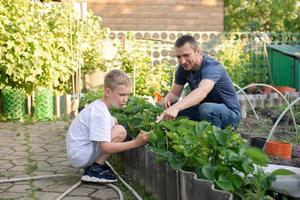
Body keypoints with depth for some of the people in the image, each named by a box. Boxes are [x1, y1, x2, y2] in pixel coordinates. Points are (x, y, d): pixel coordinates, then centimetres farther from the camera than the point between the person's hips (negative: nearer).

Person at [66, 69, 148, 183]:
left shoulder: (98, 106, 8)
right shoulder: (100, 113, -22)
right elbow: (106, 147, -27)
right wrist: (135, 143, -29)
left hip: (76, 154, 10)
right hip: (80, 156, -10)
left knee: (114, 122, 14)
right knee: (120, 131, -17)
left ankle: (95, 165, 11)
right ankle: (94, 170, -10)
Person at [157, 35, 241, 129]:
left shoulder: (211, 67, -27)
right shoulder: (183, 67, -5)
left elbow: (202, 92, -47)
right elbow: (174, 93, 0)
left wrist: (176, 107, -63)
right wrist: (167, 99, -25)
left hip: (230, 112, -6)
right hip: (202, 109, 6)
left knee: (206, 109, -37)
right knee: (169, 107, -10)